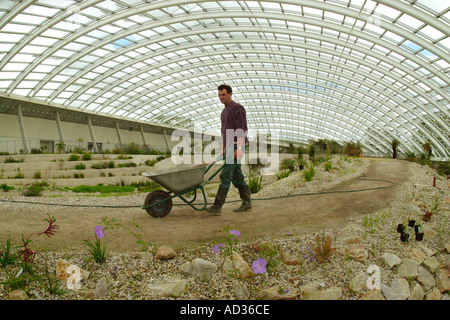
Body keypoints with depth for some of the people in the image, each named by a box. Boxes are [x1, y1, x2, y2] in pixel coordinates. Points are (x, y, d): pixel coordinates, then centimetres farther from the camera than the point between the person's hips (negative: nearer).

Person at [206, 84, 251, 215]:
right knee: (237, 176, 10)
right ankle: (246, 203, 16)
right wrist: (223, 149, 23)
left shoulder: (237, 108, -6)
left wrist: (239, 148, -26)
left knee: (225, 175, -13)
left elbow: (241, 129, -16)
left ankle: (217, 206, -14)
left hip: (236, 147, -10)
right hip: (229, 148, 10)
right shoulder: (224, 111, 23)